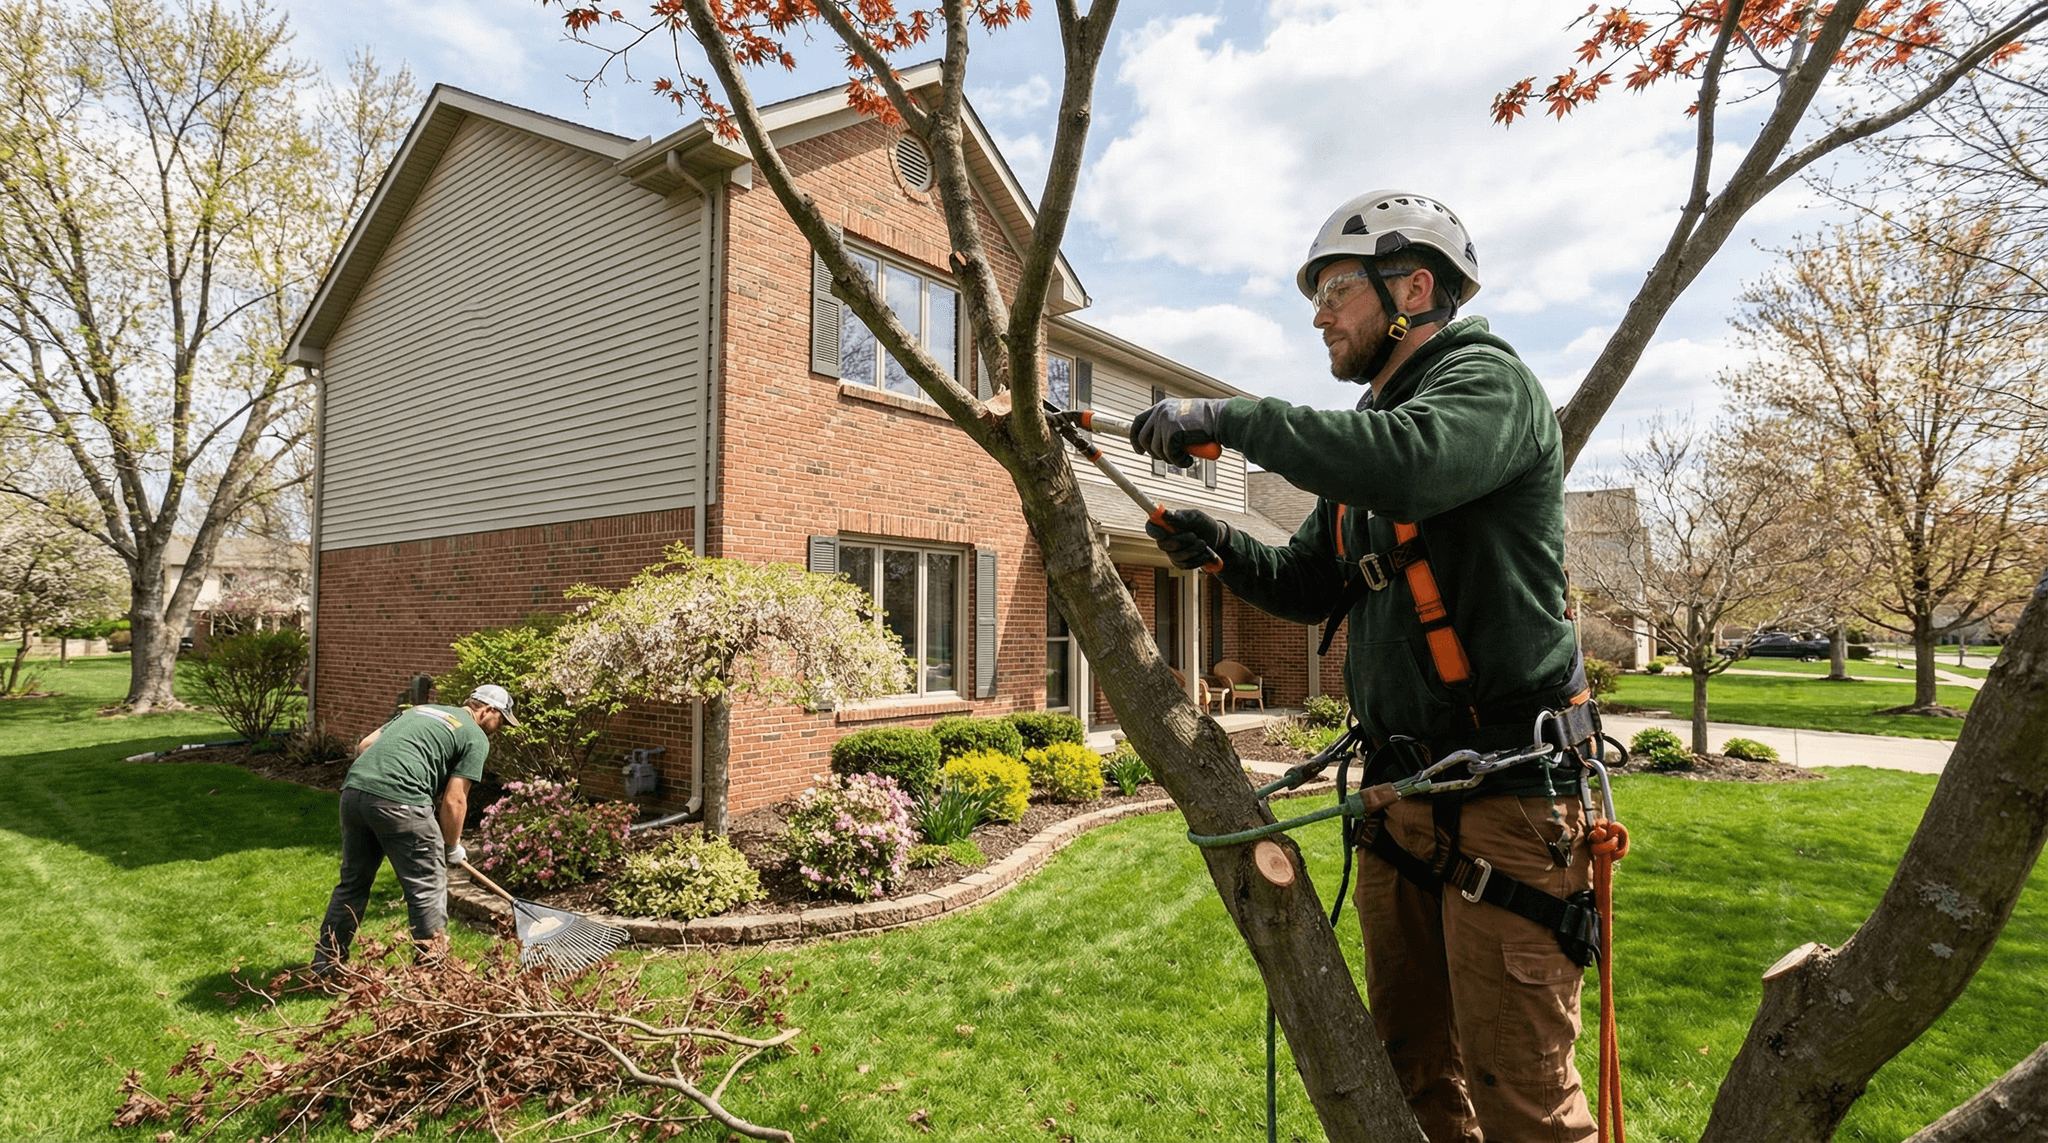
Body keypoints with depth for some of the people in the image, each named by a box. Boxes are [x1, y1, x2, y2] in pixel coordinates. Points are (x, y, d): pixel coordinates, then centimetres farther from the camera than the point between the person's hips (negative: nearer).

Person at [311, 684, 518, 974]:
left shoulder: (417, 709, 29)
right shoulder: (475, 737, 7)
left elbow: (364, 745, 22)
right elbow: (454, 800, 1)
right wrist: (453, 848, 15)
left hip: (353, 788, 8)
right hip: (399, 801, -8)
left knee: (352, 882, 24)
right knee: (428, 889, 6)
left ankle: (325, 966, 34)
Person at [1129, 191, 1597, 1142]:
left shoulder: (1487, 380, -6)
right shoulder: (1369, 428, 19)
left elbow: (1412, 464, -30)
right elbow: (1311, 586, 20)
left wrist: (1231, 417, -23)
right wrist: (1225, 548, 0)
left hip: (1501, 791, -8)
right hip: (1399, 789, 8)